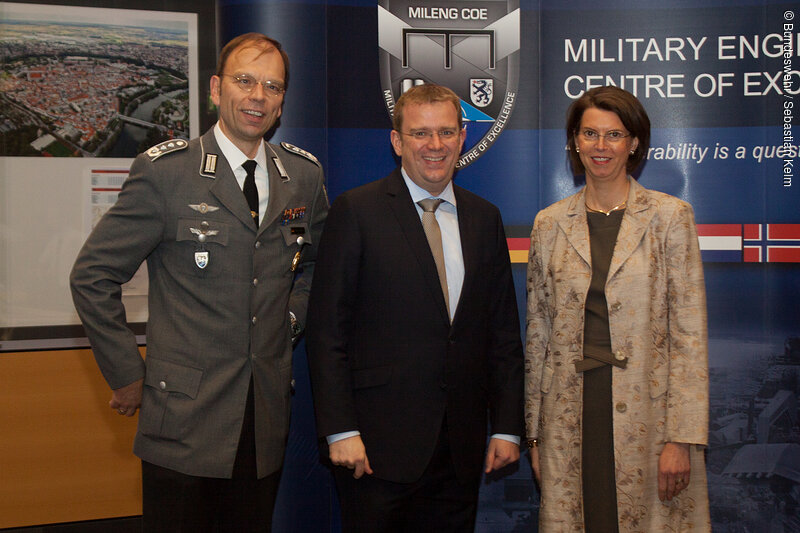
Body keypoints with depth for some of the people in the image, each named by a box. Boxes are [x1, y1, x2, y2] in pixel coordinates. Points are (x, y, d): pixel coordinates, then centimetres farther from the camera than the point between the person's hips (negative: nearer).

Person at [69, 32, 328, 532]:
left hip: (268, 416, 4)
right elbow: (93, 276, -4)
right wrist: (127, 373, -4)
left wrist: (292, 319, 11)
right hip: (184, 420, -4)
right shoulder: (164, 171, -8)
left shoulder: (305, 175, 5)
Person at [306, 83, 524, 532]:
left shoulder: (485, 218, 10)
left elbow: (504, 331, 12)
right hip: (378, 441, -4)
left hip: (462, 445, 4)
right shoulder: (357, 211, -4)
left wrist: (507, 427, 8)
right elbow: (327, 330, -6)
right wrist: (340, 429, -12)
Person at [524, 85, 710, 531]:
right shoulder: (550, 224, 7)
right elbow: (538, 332, 10)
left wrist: (681, 436, -11)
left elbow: (690, 333, -4)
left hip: (648, 409, -2)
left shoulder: (670, 216, 0)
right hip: (571, 415, 2)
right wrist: (535, 431, 8)